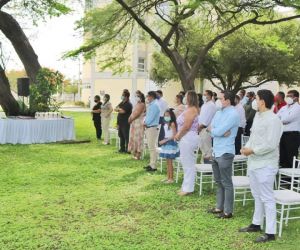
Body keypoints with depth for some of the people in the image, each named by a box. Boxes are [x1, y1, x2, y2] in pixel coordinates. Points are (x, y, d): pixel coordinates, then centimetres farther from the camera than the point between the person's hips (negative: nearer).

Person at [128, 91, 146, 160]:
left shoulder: (142, 104, -12)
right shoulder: (137, 104, 18)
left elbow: (137, 114, -19)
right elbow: (133, 113, 18)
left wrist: (131, 119, -8)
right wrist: (130, 118, 0)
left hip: (139, 123, -9)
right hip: (134, 123, 9)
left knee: (138, 138, -7)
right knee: (134, 138, 11)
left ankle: (138, 155, -4)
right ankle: (135, 153, 17)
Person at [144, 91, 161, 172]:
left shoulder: (154, 105, -15)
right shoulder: (150, 105, 15)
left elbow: (151, 117, -19)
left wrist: (146, 123, -4)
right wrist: (145, 122, 5)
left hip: (152, 128, -10)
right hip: (148, 128, 10)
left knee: (152, 147, -8)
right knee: (150, 147, 15)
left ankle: (153, 166, -5)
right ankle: (151, 163, 23)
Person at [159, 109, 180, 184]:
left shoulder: (172, 124, -13)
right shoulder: (166, 124, 10)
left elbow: (174, 135, -18)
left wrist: (165, 140, -18)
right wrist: (163, 141, 2)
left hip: (171, 143, -8)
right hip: (166, 143, 8)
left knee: (170, 162, -4)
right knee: (168, 162, 12)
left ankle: (171, 178, 2)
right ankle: (168, 177, 19)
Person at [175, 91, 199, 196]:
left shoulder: (191, 109, -15)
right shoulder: (189, 109, 17)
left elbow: (186, 126, -20)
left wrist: (178, 135, -8)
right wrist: (178, 135, 7)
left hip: (188, 138, -11)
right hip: (186, 138, 11)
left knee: (188, 164, -4)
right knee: (186, 163, 15)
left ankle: (188, 188, 3)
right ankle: (186, 186, 24)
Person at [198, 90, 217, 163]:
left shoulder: (211, 105, -12)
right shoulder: (205, 105, 18)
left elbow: (207, 119, -18)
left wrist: (200, 126, -14)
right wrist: (199, 125, 10)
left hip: (206, 128, -10)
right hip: (201, 129, 10)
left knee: (207, 147, -7)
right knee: (202, 146, 15)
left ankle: (208, 159, -3)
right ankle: (204, 156, 23)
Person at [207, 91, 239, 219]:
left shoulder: (233, 114, -14)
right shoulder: (218, 113, 12)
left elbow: (218, 131, -20)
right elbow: (211, 131, 6)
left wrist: (212, 129, 1)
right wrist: (221, 132, -12)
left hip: (225, 153, -9)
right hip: (215, 151, 9)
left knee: (226, 183, -1)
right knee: (219, 182, 16)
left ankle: (228, 211, 7)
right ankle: (219, 207, 27)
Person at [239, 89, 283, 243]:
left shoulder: (273, 120, -17)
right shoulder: (258, 116, 12)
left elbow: (271, 145, -22)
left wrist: (252, 150, -16)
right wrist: (246, 147, 0)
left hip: (265, 165, -9)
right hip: (254, 163, 9)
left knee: (267, 198, -4)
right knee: (257, 196, 19)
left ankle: (270, 233, 3)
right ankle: (256, 224, 33)